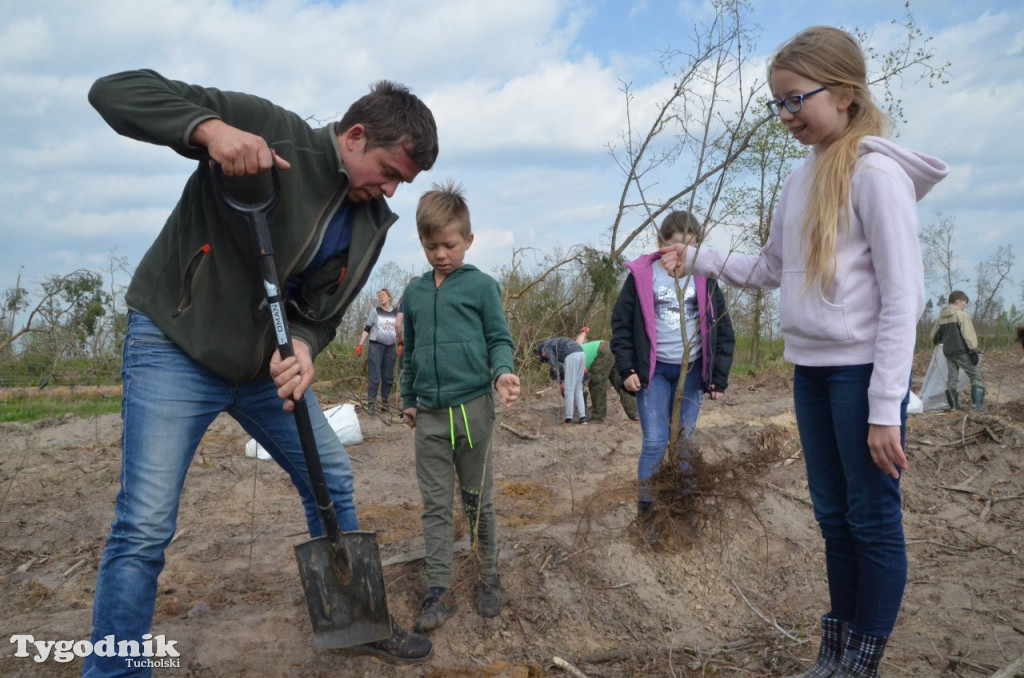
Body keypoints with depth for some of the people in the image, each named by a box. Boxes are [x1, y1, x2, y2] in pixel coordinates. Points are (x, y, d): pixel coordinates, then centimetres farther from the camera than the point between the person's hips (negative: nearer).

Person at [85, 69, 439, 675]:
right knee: (144, 527, -10)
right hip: (177, 345, -6)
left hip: (270, 360, 6)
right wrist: (211, 127, -38)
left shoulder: (372, 222, -1)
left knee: (332, 480, 11)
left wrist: (302, 346, -24)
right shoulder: (268, 130, -18)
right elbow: (115, 91, -20)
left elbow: (321, 307, -1)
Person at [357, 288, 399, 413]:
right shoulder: (375, 311, 5)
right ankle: (371, 403, -7)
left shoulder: (396, 313, 10)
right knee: (374, 376, -7)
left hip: (391, 347, 3)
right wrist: (360, 345, -6)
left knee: (388, 377, 4)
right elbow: (367, 329, 3)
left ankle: (384, 402, 11)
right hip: (376, 346, -3)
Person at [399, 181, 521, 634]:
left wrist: (503, 371, -19)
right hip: (429, 414, 4)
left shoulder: (482, 286, -1)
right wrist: (408, 399, 23)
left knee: (478, 501, 9)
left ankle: (489, 577, 27)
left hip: (473, 407, -3)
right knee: (435, 505, 6)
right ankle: (439, 591, 13)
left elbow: (499, 339, 0)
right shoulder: (413, 293, 12)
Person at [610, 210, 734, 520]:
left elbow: (723, 331, 6)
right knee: (655, 441, -9)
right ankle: (645, 508, 0)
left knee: (687, 442, 7)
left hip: (691, 371, 2)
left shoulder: (705, 279, 2)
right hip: (653, 370, -2)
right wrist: (627, 370, -7)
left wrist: (719, 378, 3)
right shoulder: (641, 275, -4)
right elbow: (621, 325, -1)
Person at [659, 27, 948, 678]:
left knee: (872, 517, 4)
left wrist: (886, 408, -17)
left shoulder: (876, 173, -11)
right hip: (810, 367, 8)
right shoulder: (800, 180, 11)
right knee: (833, 514, 16)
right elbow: (771, 269, 19)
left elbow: (903, 297, -14)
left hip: (863, 370, -7)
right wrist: (698, 258, 5)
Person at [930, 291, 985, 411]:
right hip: (962, 351, -6)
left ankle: (954, 406, 8)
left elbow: (934, 335, 18)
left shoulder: (941, 317, 11)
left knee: (951, 379, 9)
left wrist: (938, 341, 40)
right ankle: (978, 405, -8)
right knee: (975, 376, 1)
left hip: (947, 352, 6)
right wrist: (973, 350, -14)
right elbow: (968, 334, -13)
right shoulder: (962, 315, -7)